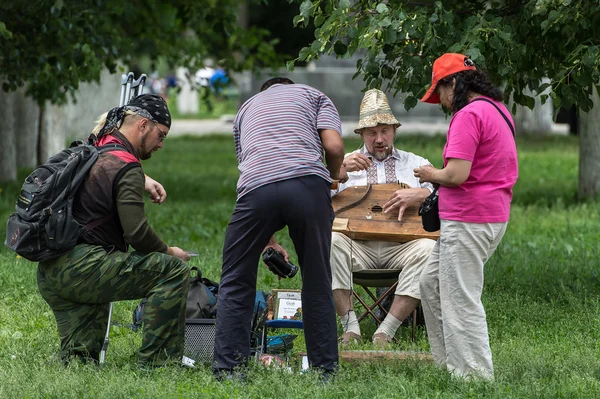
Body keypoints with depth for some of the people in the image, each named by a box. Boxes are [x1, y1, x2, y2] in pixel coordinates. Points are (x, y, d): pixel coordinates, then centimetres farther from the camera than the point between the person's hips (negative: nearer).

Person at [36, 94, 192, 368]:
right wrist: (168, 252, 3)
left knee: (80, 360, 17)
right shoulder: (126, 168, -8)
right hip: (82, 267, -10)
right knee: (174, 271, -8)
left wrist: (143, 181, 37)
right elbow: (136, 232, -15)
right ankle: (156, 361, -8)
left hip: (48, 276, 10)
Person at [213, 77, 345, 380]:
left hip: (257, 186, 1)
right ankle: (325, 371, 14)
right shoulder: (313, 95, 28)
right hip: (309, 184, -1)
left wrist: (268, 240, 39)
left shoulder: (247, 108, 37)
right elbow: (334, 145, 7)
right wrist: (333, 179, 29)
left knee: (236, 282, 13)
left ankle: (229, 370, 7)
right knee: (317, 283, 12)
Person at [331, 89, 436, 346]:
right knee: (330, 240, -33)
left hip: (402, 245, 0)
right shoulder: (346, 163, 20)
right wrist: (341, 170, -10)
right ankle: (350, 328, -28)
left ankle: (385, 332, -31)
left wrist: (418, 194, -12)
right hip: (358, 245, 0)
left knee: (428, 249, -33)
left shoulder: (416, 164, 21)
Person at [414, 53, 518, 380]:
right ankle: (447, 362, 21)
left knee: (460, 298, -4)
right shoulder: (499, 110, 14)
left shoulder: (468, 115, -17)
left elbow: (457, 174, -25)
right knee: (431, 283, 18)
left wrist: (431, 175, -2)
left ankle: (475, 374, 0)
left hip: (468, 219, -10)